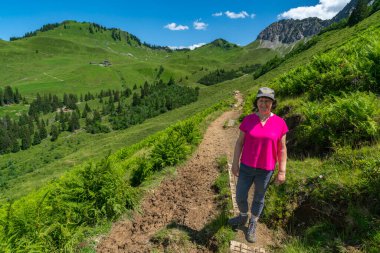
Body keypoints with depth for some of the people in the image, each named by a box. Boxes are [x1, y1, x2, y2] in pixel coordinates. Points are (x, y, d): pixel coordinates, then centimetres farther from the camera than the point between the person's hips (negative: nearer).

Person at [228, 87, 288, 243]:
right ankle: (243, 217, 45)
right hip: (246, 166, 1)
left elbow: (282, 148, -4)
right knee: (240, 196, 13)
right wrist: (235, 163, -3)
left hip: (266, 169, -1)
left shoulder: (279, 123, -10)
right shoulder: (248, 120, -8)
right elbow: (240, 142, -3)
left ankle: (252, 225, 42)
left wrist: (282, 171, -4)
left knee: (259, 198, 17)